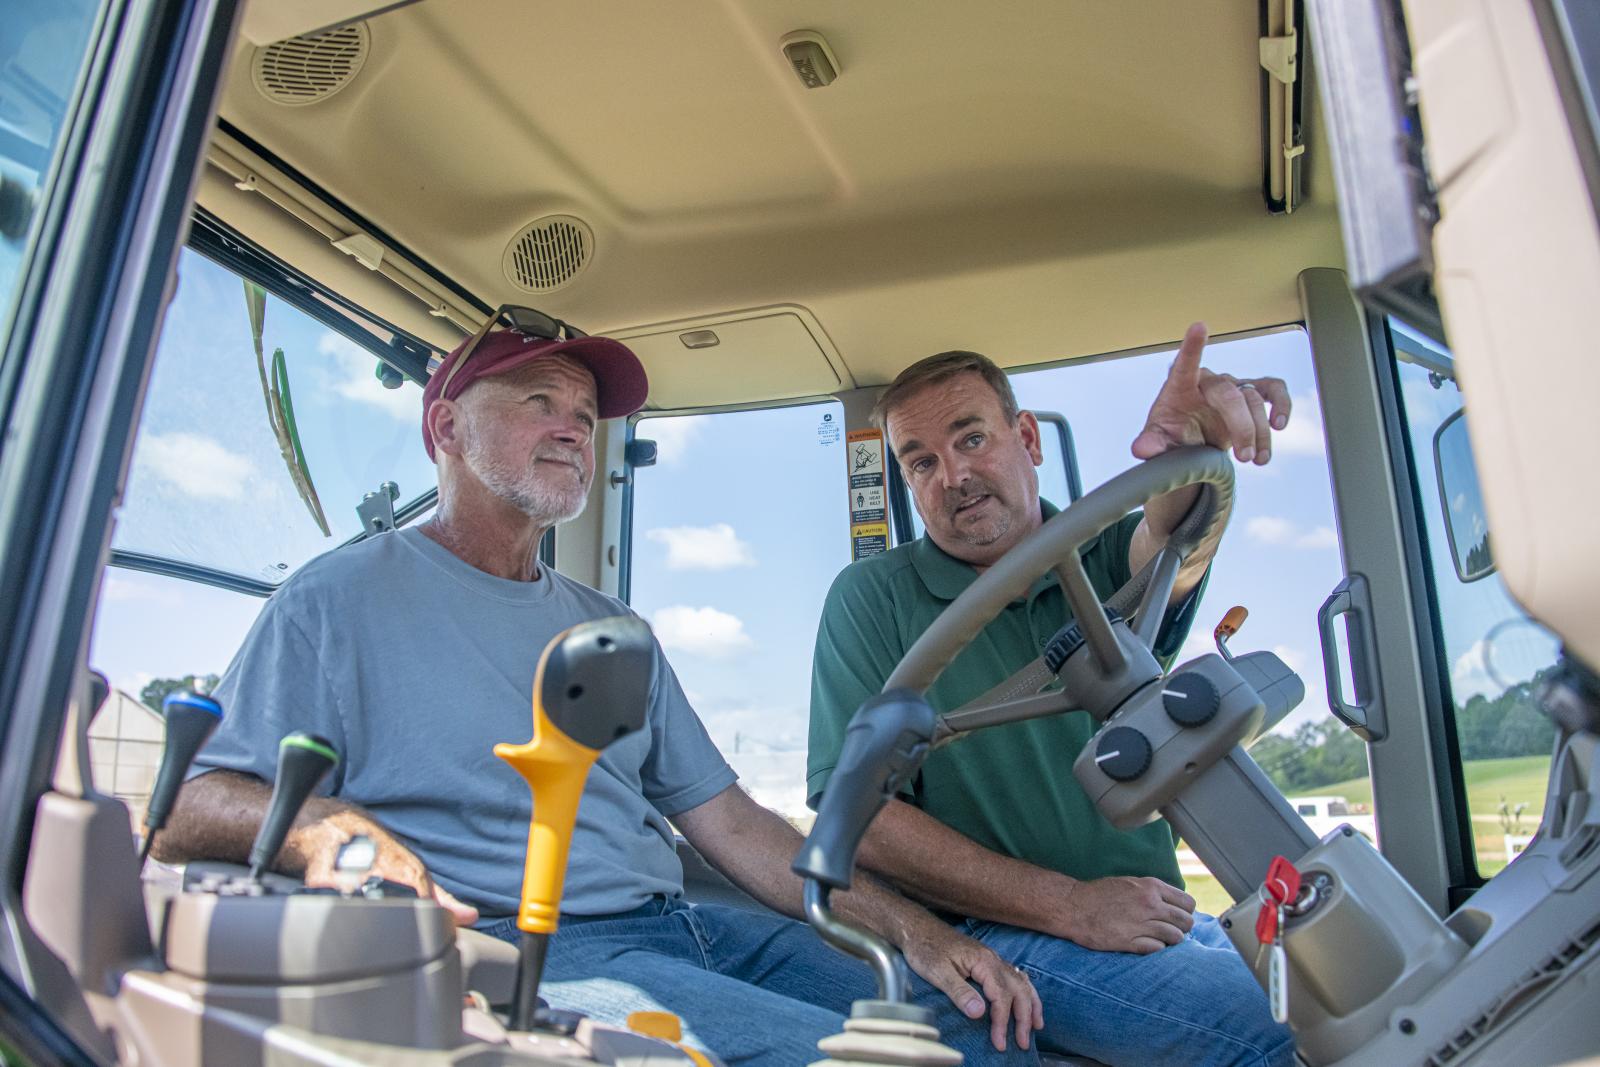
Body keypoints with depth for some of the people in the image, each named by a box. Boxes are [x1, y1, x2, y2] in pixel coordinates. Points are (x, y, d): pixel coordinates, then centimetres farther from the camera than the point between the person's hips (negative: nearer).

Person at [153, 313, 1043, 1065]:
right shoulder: (344, 597, 4)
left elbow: (727, 819, 14)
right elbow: (194, 812, -3)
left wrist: (912, 928, 4)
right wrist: (327, 826, -27)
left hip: (682, 927, 6)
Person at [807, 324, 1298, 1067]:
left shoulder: (1105, 565, 5)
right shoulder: (872, 600, -3)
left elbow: (1166, 545, -21)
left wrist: (1186, 457, -46)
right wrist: (1073, 906, -16)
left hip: (1162, 920, 5)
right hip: (1005, 941, -4)